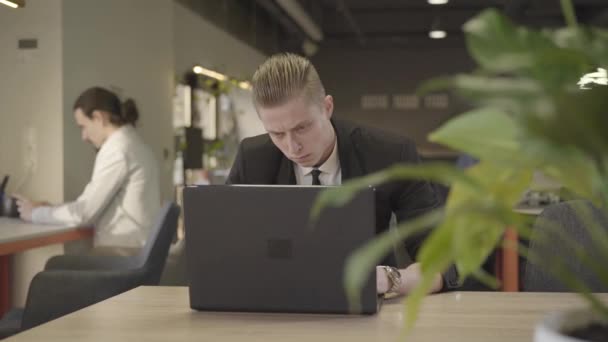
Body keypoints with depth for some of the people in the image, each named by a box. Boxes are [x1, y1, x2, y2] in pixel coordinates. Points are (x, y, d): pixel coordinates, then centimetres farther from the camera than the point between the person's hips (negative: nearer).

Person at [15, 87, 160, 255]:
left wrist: (36, 213, 2)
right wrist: (47, 209, 10)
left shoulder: (116, 148, -12)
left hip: (121, 253, -8)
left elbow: (84, 212, -11)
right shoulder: (134, 144, 16)